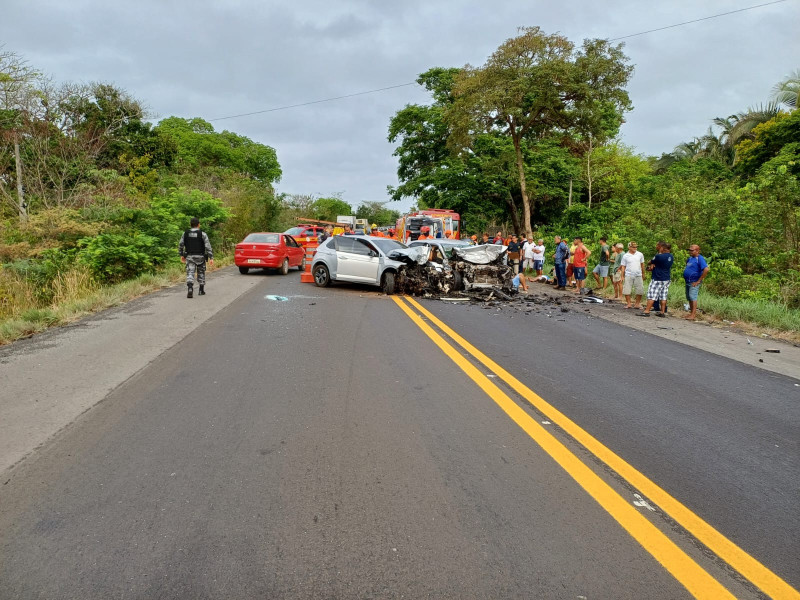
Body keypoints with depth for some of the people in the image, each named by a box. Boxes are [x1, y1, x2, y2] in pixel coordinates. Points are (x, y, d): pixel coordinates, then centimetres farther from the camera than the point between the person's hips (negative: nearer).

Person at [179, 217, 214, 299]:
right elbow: (208, 246, -12)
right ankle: (201, 290, 23)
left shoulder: (185, 233, 2)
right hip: (200, 257, -1)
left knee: (190, 273, -5)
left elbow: (180, 245, 6)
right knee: (201, 273, 16)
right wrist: (211, 258, -12)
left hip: (190, 256, 1)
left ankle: (190, 288, -28)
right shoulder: (202, 234, -7)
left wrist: (182, 255, 18)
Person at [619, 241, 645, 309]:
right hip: (628, 276, -1)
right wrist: (622, 276, 0)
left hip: (638, 275, 1)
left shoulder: (640, 254, 4)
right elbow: (623, 266, 2)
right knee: (626, 291, -2)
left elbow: (642, 264, 13)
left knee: (640, 291, 2)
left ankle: (637, 304, 16)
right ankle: (628, 304, 9)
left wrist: (643, 273, 15)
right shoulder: (625, 256, 0)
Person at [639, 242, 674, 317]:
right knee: (663, 296, 11)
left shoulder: (659, 256, -19)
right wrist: (653, 266, 10)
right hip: (666, 279, 8)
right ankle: (662, 312, 14)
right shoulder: (671, 257, 6)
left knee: (651, 295, -4)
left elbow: (650, 262, -2)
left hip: (657, 279, -7)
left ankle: (647, 311, -5)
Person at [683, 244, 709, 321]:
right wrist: (685, 269, 14)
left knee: (693, 297, -12)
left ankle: (693, 315, -10)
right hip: (688, 282, 9)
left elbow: (706, 270, -25)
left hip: (694, 282, -9)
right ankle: (691, 313, 21)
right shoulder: (690, 258, 13)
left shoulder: (700, 259, -14)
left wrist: (698, 281, -21)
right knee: (689, 298, 13)